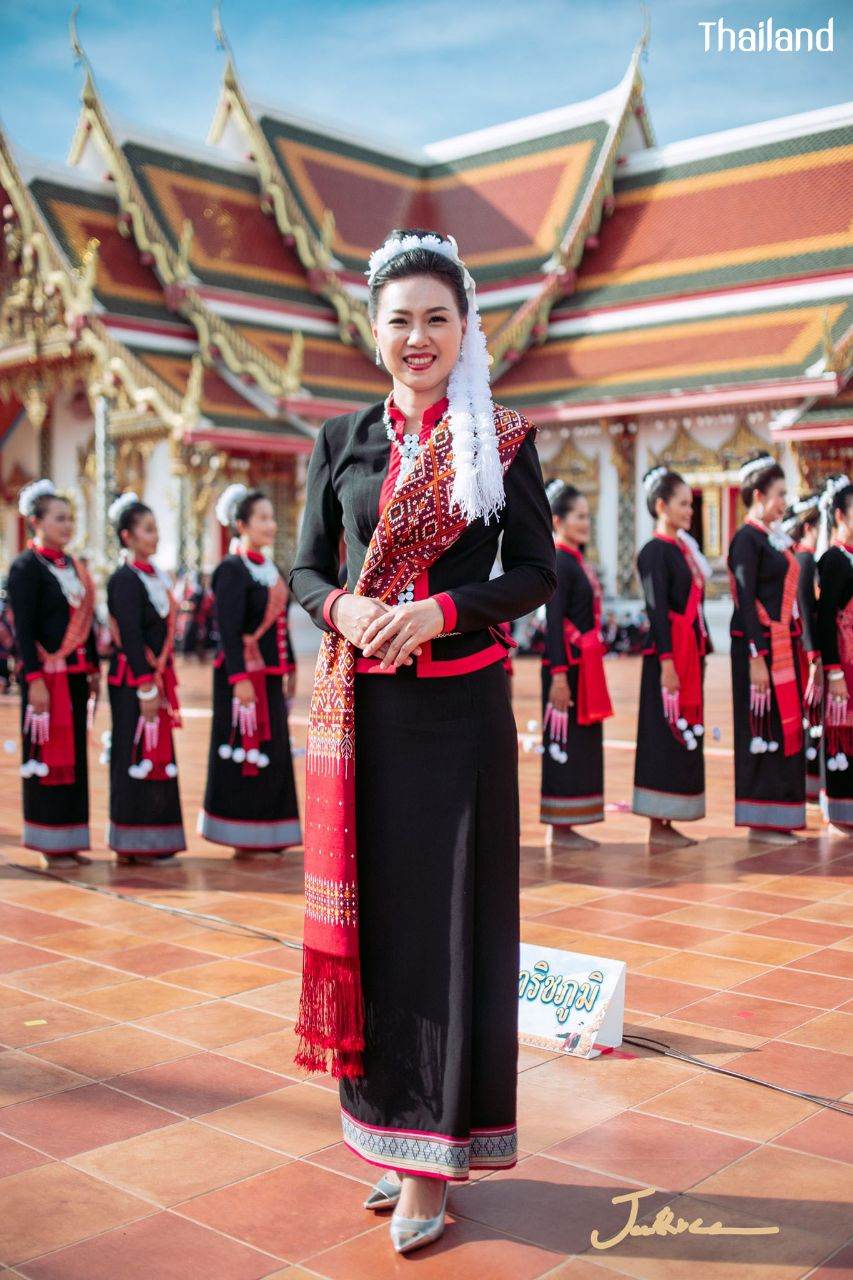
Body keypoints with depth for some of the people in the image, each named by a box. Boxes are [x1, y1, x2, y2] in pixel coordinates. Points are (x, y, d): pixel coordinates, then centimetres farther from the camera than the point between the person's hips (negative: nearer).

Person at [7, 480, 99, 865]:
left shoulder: (72, 565, 14)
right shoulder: (26, 567, -7)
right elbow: (23, 629, -13)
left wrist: (93, 668, 12)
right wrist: (35, 679, -18)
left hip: (75, 674, 7)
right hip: (49, 674, -7)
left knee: (75, 756, 9)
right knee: (49, 757, -1)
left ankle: (69, 842, 17)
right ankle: (51, 846, 8)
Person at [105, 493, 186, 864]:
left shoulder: (153, 575, 14)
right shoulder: (125, 579, -13)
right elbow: (130, 638, -18)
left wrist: (163, 681, 16)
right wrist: (146, 688, -20)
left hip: (155, 677, 9)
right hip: (134, 681, -9)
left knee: (157, 755, 12)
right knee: (139, 754, -4)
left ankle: (151, 843, 20)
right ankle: (137, 844, 4)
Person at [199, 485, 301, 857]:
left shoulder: (269, 567, 14)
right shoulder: (232, 569, -11)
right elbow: (228, 630, -17)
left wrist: (289, 667, 18)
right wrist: (239, 679, -22)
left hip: (270, 675, 9)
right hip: (246, 675, -9)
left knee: (272, 754, 12)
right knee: (247, 754, -2)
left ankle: (264, 838, 22)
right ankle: (244, 840, 7)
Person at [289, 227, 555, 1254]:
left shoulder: (502, 441, 2)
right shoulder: (342, 439, 10)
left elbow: (535, 572, -1)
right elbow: (305, 568, 10)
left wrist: (438, 610, -16)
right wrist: (342, 607, -12)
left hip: (458, 704, -3)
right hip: (361, 705, 3)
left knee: (447, 917, 1)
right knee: (372, 908, 6)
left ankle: (431, 1161, 11)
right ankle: (392, 1124, 21)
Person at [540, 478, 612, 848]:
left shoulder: (577, 561, 15)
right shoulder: (558, 563, -13)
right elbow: (553, 621, -18)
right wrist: (559, 674, -21)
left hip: (585, 665, 9)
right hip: (568, 665, -9)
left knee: (584, 743, 12)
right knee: (565, 741, -3)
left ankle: (568, 825, 19)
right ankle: (560, 829, 6)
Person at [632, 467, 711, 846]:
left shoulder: (684, 548, 16)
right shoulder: (655, 551, -9)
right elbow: (657, 609, -15)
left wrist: (702, 652, 16)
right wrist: (666, 662, -20)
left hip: (690, 652, 9)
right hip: (669, 653, -9)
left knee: (685, 735, 9)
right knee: (666, 734, -5)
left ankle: (667, 822, 15)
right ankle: (657, 825, 2)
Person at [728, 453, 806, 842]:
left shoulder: (774, 537, 16)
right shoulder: (747, 539, -11)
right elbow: (745, 602, -17)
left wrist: (791, 645, 17)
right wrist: (757, 657, -21)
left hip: (783, 646, 9)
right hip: (760, 646, -9)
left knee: (782, 729, 11)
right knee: (763, 730, -4)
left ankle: (776, 818, 17)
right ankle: (762, 822, 3)